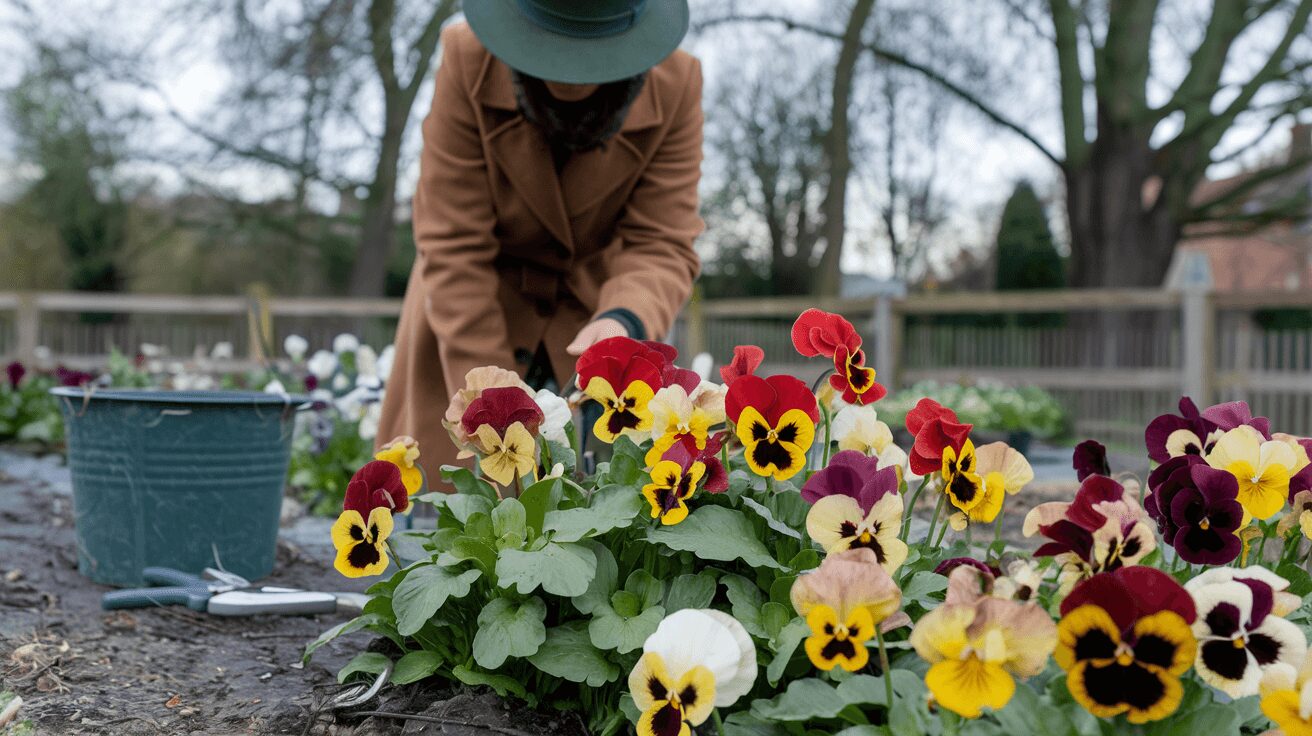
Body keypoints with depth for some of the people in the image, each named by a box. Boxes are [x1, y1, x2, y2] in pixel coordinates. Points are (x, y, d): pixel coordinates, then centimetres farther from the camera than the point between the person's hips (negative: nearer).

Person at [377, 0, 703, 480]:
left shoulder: (675, 86, -20)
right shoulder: (469, 61, -23)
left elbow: (661, 247, -18)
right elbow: (454, 250, -22)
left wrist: (625, 321, -42)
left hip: (596, 315, 1)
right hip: (472, 317, 0)